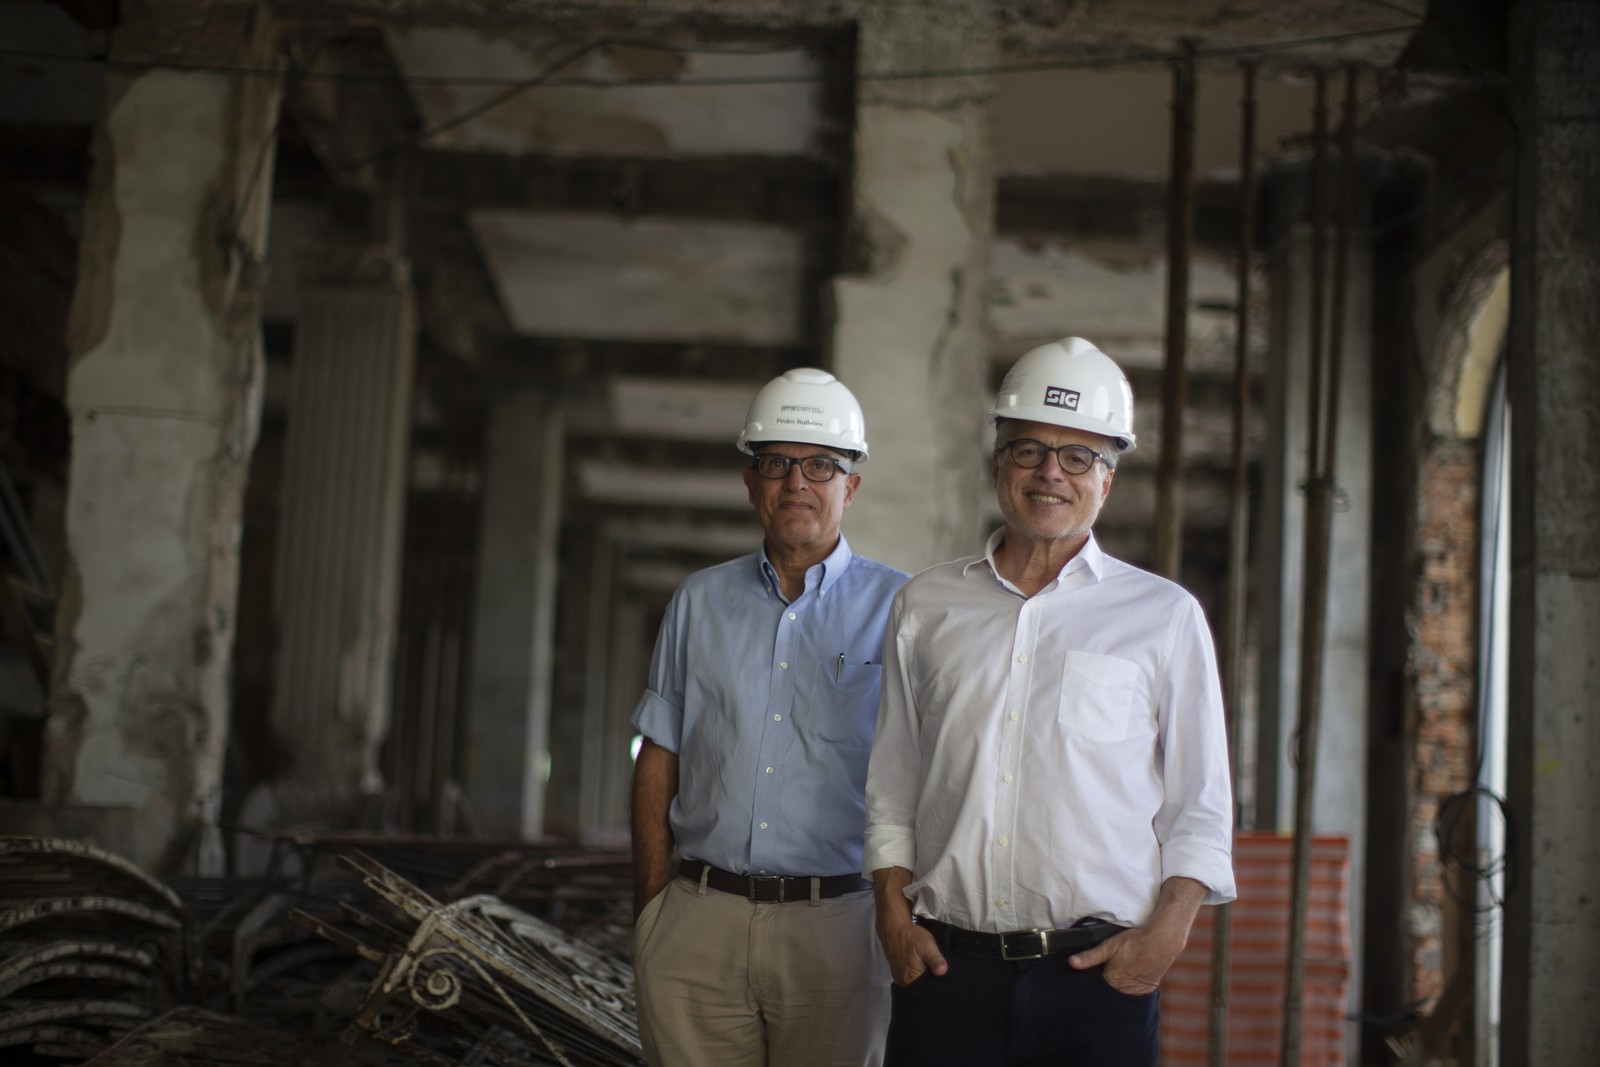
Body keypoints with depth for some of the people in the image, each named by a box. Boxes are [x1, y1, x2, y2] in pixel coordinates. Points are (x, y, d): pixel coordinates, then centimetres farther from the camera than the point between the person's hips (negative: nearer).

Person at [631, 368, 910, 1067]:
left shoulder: (898, 609, 3)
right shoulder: (699, 601, 12)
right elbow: (659, 758, 12)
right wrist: (648, 910, 6)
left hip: (835, 927, -2)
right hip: (699, 924, 2)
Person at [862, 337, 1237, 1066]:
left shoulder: (1165, 616, 5)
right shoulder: (924, 607, 11)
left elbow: (1201, 809, 5)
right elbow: (892, 788, 13)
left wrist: (1167, 932, -7)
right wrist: (894, 916, 2)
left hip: (1099, 972, -1)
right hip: (944, 964, 1)